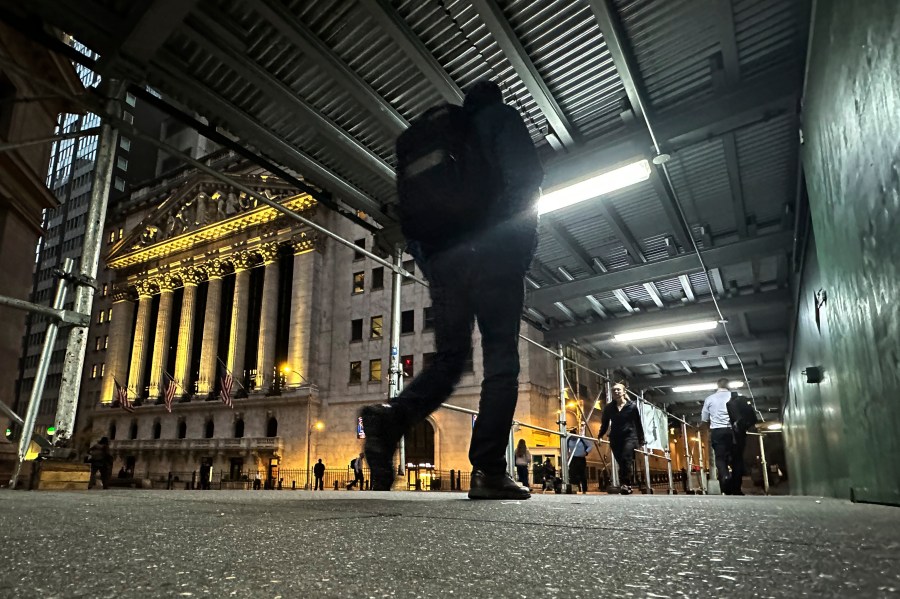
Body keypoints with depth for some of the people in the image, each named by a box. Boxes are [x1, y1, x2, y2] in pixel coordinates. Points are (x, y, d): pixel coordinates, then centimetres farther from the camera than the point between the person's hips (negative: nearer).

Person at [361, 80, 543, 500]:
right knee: (500, 358, -5)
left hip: (441, 260, 5)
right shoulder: (501, 118, 13)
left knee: (449, 358, 8)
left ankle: (392, 417, -15)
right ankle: (488, 471, -10)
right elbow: (525, 180, -5)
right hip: (490, 255, -5)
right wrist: (524, 245, -1)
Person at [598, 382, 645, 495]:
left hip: (630, 436, -3)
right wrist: (600, 436, 3)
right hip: (615, 438, 3)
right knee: (621, 463, 2)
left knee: (626, 458, -21)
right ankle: (626, 485, 10)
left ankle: (625, 483, -18)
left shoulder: (632, 406, 0)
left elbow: (638, 424, 7)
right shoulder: (608, 408, 6)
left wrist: (641, 440, 10)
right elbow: (604, 423, 12)